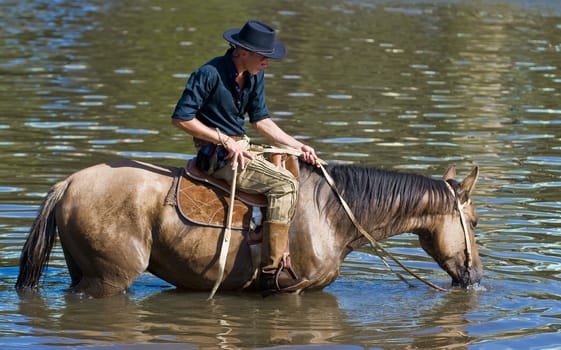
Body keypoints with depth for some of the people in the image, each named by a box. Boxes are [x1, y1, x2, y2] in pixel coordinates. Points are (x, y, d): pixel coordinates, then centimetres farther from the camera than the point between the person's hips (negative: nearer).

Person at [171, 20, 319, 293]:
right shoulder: (210, 74, -17)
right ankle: (272, 271, -24)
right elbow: (180, 118, -18)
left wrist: (297, 146, 4)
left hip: (240, 147, 9)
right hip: (216, 154, -9)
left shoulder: (255, 77, 7)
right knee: (284, 183, -22)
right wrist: (226, 141, -19)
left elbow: (260, 121, 16)